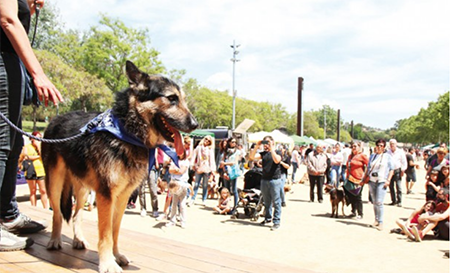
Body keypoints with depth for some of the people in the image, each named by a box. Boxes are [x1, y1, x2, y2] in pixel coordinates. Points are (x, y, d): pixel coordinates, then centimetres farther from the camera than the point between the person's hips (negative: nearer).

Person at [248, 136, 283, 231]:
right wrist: (257, 146, -8)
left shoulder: (277, 152, 0)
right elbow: (252, 157, -1)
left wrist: (271, 148, -19)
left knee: (276, 202, -3)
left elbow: (277, 160, -22)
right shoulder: (263, 153, 11)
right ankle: (268, 218, 29)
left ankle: (277, 221, 1)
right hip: (264, 179, 5)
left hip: (275, 180, -5)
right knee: (266, 201, 15)